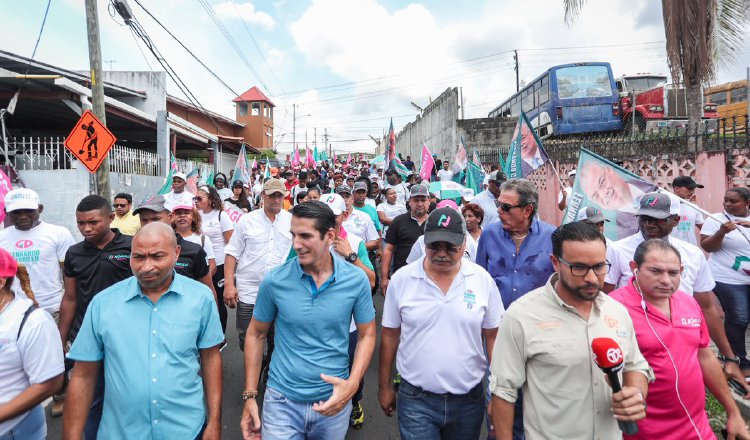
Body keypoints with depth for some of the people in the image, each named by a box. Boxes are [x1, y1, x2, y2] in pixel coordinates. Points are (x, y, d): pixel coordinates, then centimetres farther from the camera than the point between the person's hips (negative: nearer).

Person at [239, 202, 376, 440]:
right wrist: (250, 395, 0)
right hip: (282, 400, -1)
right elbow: (256, 334, 1)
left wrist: (352, 384, -15)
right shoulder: (274, 281, -12)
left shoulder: (356, 280, -11)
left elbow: (367, 335, -1)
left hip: (334, 400, 1)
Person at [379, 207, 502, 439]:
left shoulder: (483, 280, -6)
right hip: (415, 400, -1)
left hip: (469, 400, 2)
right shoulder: (401, 279, -8)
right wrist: (384, 387, 7)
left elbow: (493, 338, 2)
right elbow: (390, 335, 1)